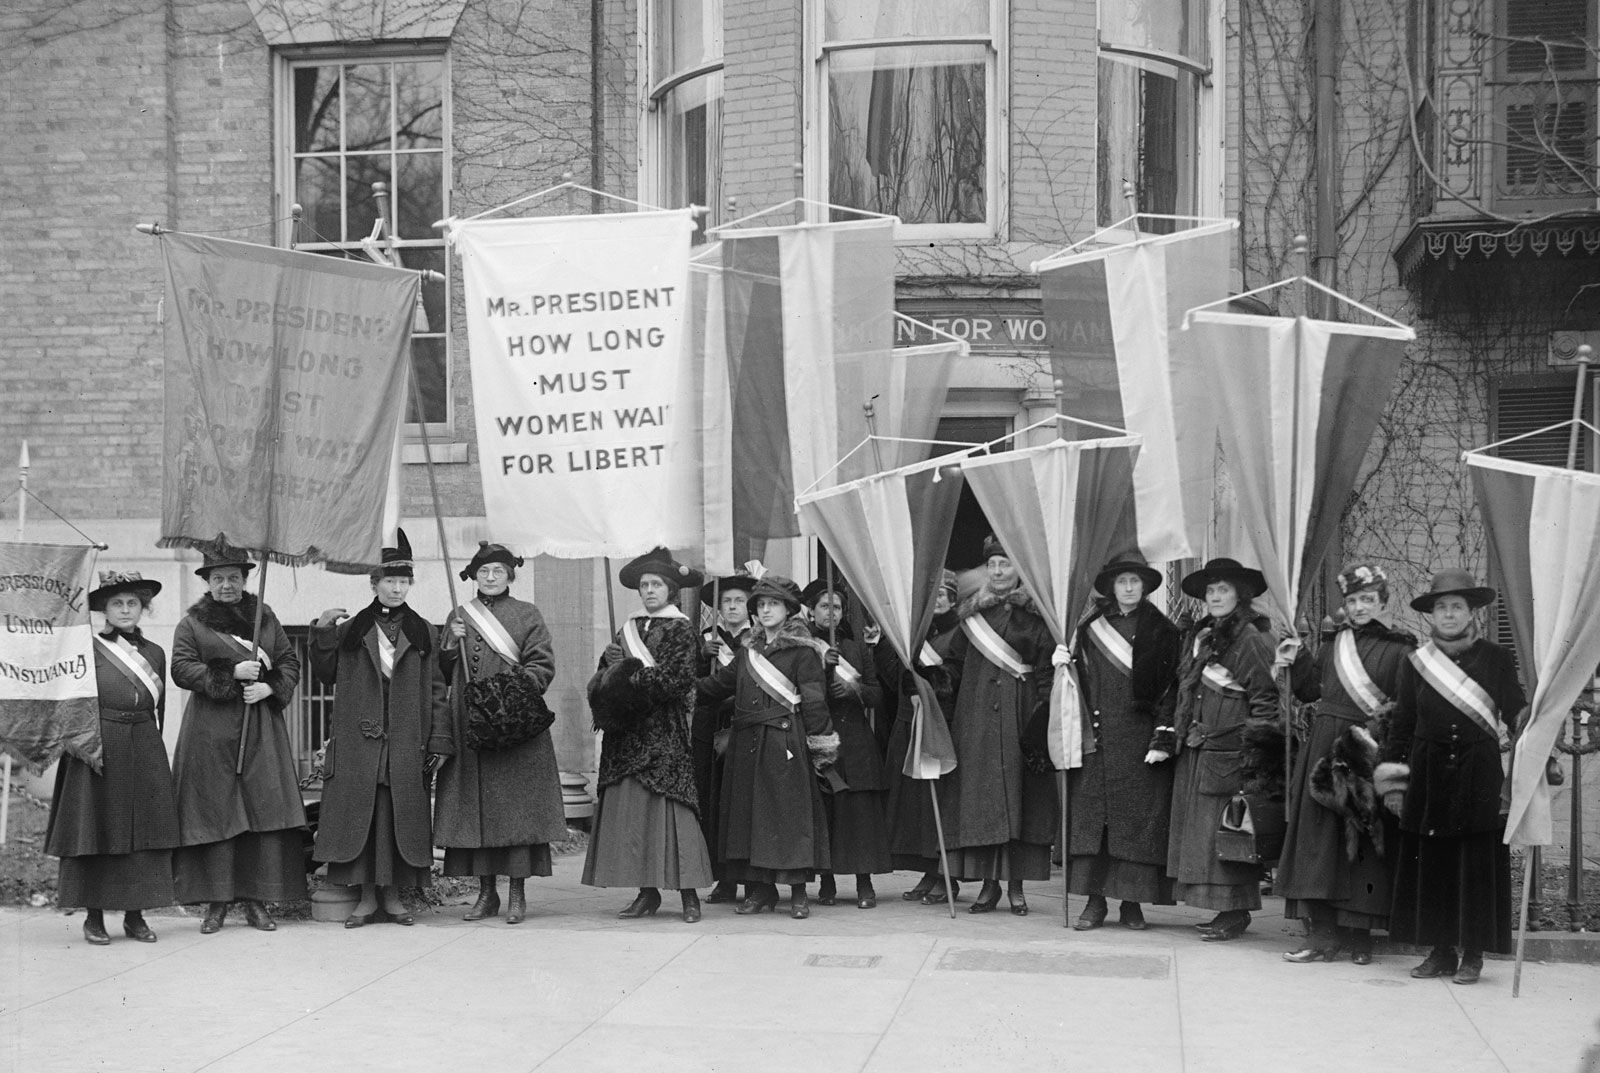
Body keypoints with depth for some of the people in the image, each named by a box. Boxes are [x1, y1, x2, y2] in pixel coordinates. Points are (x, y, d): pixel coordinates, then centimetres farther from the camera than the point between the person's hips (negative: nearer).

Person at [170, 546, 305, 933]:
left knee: (264, 811, -3)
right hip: (210, 731, -2)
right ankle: (216, 904, 4)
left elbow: (290, 662, 13)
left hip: (261, 729, 2)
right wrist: (232, 673, -14)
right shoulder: (191, 624, 5)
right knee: (215, 813, -3)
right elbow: (182, 669, -6)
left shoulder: (265, 618, 14)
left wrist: (268, 687, -6)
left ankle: (257, 902, 3)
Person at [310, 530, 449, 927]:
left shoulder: (423, 633, 8)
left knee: (400, 816, 1)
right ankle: (367, 896, 6)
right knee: (359, 815, -1)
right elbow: (327, 674, 8)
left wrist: (438, 741, -1)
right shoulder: (351, 630, 8)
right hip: (358, 742, 0)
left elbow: (436, 688, 6)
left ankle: (393, 894, 10)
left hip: (406, 744, 0)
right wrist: (322, 633, -5)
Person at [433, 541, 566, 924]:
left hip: (515, 723, -3)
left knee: (516, 804, -4)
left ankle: (517, 894, 0)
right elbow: (442, 672, 14)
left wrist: (519, 687, -17)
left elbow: (542, 665, -1)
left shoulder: (527, 615, 6)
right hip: (469, 726, 3)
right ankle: (486, 892, 10)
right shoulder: (459, 617, 15)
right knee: (476, 806, 2)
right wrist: (452, 644, -4)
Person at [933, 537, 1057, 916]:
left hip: (1020, 714, -2)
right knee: (980, 795, 0)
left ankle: (1016, 884, 6)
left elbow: (1047, 672, -4)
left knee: (1019, 796, -1)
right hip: (976, 716, 2)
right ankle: (989, 883, 5)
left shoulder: (1036, 615, 1)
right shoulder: (972, 612, 9)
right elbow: (950, 659, 17)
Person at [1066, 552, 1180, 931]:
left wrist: (1163, 739, -9)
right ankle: (1095, 901, 1)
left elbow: (1170, 687, -1)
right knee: (1091, 812, -3)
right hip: (1097, 738, 2)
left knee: (1139, 816, -2)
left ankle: (1132, 903, 4)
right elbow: (1081, 683, 11)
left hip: (1140, 738, -2)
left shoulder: (1161, 631, 4)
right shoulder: (1090, 629, 10)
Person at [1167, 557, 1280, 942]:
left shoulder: (1251, 638, -8)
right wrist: (1177, 735, 16)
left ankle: (1236, 913, 0)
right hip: (1195, 750, 8)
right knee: (1200, 831, 8)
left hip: (1229, 751, -8)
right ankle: (1227, 909, 14)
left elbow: (1264, 699, -11)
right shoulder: (1199, 636, 16)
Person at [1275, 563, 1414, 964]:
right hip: (1325, 747, 5)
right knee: (1320, 836, 1)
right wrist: (1298, 661, 3)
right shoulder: (1332, 644, 14)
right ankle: (1321, 934, 4)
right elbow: (1309, 691, 17)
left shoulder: (1399, 649, -1)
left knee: (1364, 838, -1)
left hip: (1369, 750, -4)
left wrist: (1386, 713, -24)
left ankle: (1358, 935, 7)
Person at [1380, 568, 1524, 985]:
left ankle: (1473, 954, 5)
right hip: (1428, 775, 2)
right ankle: (1440, 950, 11)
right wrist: (1393, 781, 5)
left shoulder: (1496, 660, 3)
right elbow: (1401, 726, 10)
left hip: (1480, 778, -2)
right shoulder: (1415, 663, 7)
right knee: (1430, 864, 3)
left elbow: (1517, 717, 4)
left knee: (1477, 864, -2)